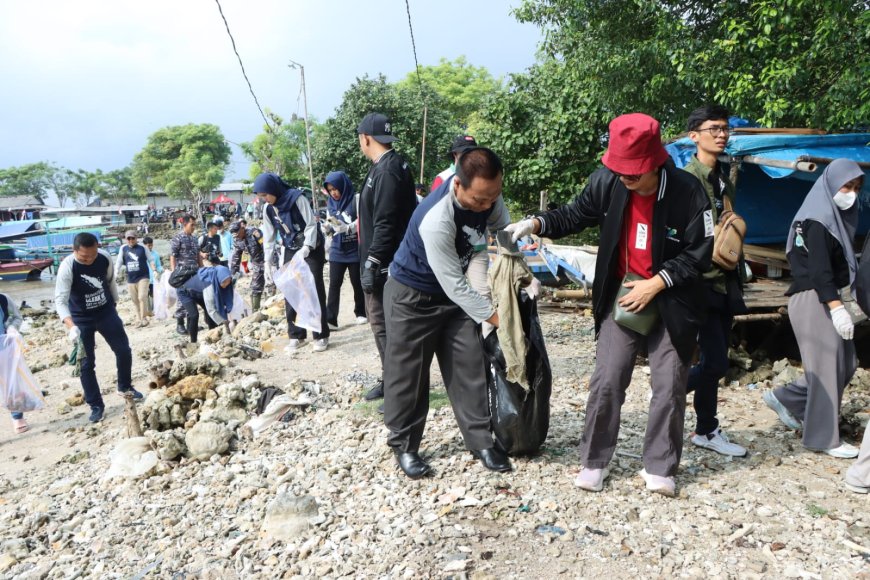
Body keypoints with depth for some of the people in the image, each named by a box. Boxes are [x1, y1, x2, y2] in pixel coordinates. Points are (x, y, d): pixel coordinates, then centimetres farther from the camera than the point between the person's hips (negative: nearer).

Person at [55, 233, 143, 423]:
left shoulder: (105, 258, -15)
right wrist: (71, 326, -44)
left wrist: (114, 303, 14)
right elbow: (60, 300, -32)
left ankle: (125, 386, 32)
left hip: (106, 311, 3)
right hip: (81, 319, -3)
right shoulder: (67, 267, -27)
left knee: (124, 350, 6)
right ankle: (96, 405, 14)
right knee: (86, 363, 1)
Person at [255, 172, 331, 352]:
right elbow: (269, 237, 10)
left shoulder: (297, 198, -14)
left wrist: (306, 247, -27)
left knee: (315, 291, -5)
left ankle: (321, 335, 1)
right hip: (289, 253, 6)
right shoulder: (268, 210, 3)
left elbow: (311, 224, -15)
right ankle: (296, 335, 11)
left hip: (311, 250, -5)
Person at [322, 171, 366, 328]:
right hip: (337, 251, 4)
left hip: (355, 250, -4)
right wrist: (326, 227, -7)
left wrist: (347, 228, -29)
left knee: (357, 283, 8)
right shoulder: (330, 203, 9)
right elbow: (330, 226, 16)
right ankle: (330, 318, -2)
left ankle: (361, 313, 23)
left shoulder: (356, 200, -8)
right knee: (334, 284, -2)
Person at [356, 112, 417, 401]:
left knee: (385, 325, -3)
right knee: (381, 321, 17)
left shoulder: (388, 171, -19)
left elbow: (386, 224, -24)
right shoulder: (386, 167, 12)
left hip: (384, 264, -10)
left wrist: (371, 264, -23)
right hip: (382, 261, 10)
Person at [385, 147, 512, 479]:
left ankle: (481, 441, 16)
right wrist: (491, 315, -21)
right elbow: (453, 283, -29)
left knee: (469, 366, 5)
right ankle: (404, 445, 20)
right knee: (407, 374, 3)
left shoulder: (488, 195, -14)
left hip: (458, 292, 6)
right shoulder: (436, 220, -36)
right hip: (413, 295, -6)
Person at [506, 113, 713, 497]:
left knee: (669, 386, 6)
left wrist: (656, 284, -19)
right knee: (607, 381, 1)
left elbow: (700, 251, -13)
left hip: (671, 302, -1)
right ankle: (594, 461, 16)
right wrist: (536, 223, -16)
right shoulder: (607, 182, -12)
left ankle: (659, 468, 21)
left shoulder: (687, 191, -19)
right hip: (621, 296, 2)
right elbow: (575, 216, 2)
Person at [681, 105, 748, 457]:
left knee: (713, 362, 12)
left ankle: (706, 431, 22)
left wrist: (736, 279, 17)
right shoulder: (687, 178, -10)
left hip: (725, 284, 8)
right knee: (716, 363, -10)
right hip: (700, 282, -8)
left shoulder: (725, 181, 15)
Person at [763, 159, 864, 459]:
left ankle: (785, 398, 22)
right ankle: (825, 439, 6)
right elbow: (819, 269, -21)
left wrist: (837, 304, 14)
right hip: (813, 299, -9)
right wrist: (837, 307, -27)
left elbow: (838, 265, 17)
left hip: (825, 298, 9)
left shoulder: (836, 217, 16)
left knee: (845, 363, 11)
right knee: (827, 367, -5)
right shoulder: (817, 221, -13)